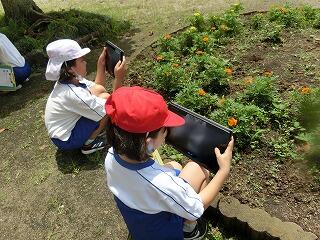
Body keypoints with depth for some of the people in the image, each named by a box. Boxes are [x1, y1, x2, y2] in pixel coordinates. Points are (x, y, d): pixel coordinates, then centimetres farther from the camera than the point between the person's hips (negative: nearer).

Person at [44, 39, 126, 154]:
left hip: (67, 124, 8)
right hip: (66, 140, -8)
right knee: (106, 99, -19)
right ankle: (89, 143, -4)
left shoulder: (70, 79, -8)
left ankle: (94, 129, 10)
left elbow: (98, 86, 6)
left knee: (99, 90, 2)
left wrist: (101, 64, -6)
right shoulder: (73, 94, -34)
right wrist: (118, 78, -35)